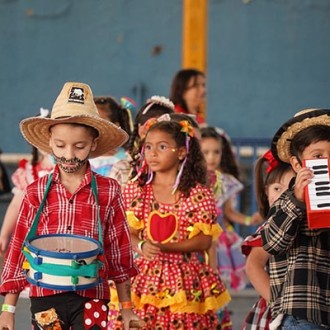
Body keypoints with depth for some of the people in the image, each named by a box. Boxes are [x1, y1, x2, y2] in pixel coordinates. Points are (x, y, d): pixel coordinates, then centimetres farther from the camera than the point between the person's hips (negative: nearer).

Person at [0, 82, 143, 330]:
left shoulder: (108, 191, 1)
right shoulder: (36, 193, 2)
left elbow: (120, 250, 6)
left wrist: (127, 308, 8)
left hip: (91, 299, -1)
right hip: (45, 297, 1)